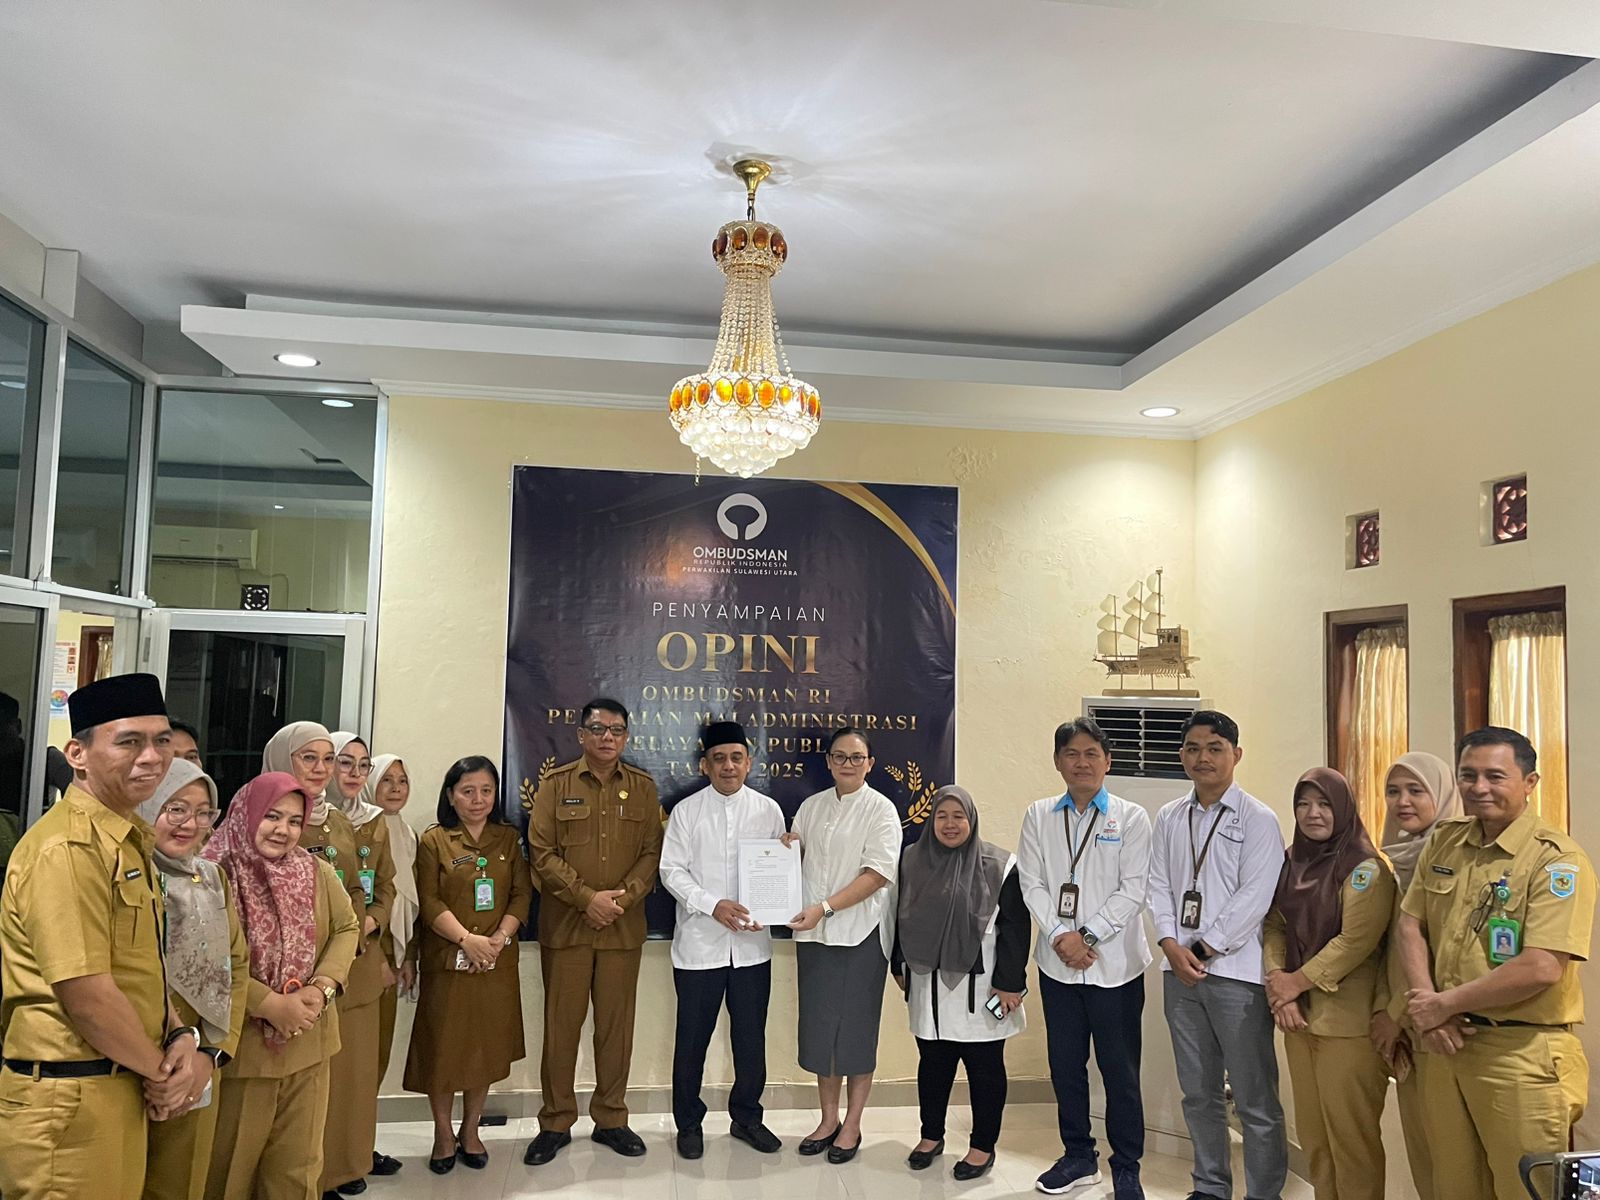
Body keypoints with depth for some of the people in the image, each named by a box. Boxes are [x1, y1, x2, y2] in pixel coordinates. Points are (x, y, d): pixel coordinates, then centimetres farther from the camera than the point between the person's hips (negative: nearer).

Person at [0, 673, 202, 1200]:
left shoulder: (131, 840, 9)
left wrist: (181, 1039, -2)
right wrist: (163, 1071, -9)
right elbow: (85, 996, -23)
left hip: (121, 1090, 9)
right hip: (68, 1098, -9)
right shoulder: (67, 848, -20)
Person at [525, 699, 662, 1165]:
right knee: (561, 1025, 5)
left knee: (617, 1025, 8)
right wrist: (587, 898, -14)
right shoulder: (556, 784, 1)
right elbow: (542, 853, -5)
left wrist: (624, 896, -12)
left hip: (624, 927, 2)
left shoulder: (643, 787, 6)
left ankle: (611, 1119, 22)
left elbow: (652, 852, 4)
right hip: (565, 925, -1)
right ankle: (555, 1123, 19)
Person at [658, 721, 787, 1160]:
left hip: (752, 944, 2)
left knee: (751, 1037, 12)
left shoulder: (769, 810, 2)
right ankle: (689, 1122, 26)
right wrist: (713, 905, -19)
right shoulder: (686, 811, -2)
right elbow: (672, 871, -5)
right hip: (699, 943, -1)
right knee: (692, 1038, 8)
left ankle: (746, 1117, 31)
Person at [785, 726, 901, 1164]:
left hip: (859, 934, -4)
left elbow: (878, 874, -14)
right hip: (813, 933, 5)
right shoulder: (811, 807, 10)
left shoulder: (881, 809, -6)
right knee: (819, 1025, 9)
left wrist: (824, 907, -21)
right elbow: (793, 860, 20)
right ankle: (828, 1119, 25)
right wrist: (785, 848, -4)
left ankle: (852, 1125, 19)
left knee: (856, 1029, 4)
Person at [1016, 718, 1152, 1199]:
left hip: (1115, 964, -3)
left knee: (1120, 1069, 4)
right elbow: (1032, 884, 1)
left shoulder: (1131, 817, -1)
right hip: (1057, 962, 3)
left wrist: (1088, 936, -14)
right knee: (1065, 1065, 12)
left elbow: (1134, 889, -8)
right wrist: (1061, 936, -12)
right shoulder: (1039, 816, 7)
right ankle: (1078, 1157, 28)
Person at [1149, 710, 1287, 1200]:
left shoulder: (1258, 820, -5)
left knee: (1255, 1100, 1)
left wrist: (1202, 950, -12)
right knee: (1198, 1093, 15)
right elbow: (1159, 885, 9)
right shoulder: (1169, 818, 10)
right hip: (1180, 972, 5)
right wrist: (1171, 946, -5)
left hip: (1236, 972, -5)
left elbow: (1254, 898, -11)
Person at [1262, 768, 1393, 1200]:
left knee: (1350, 1132, 1)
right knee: (1312, 1132, 14)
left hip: (1346, 1019, -6)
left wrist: (1297, 981, -13)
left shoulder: (1365, 867, -10)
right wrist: (1276, 983, -7)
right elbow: (1275, 926, 8)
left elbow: (1356, 941, -17)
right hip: (1297, 1015, 6)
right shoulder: (1291, 862, 9)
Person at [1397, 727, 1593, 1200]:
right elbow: (1411, 925, 9)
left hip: (1521, 1055, -6)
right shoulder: (1443, 842, 7)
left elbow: (1541, 968, -21)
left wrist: (1443, 1004, -13)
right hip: (1443, 1045, 6)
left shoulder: (1558, 860, -13)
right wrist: (1426, 1010, -5)